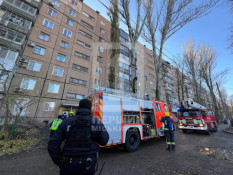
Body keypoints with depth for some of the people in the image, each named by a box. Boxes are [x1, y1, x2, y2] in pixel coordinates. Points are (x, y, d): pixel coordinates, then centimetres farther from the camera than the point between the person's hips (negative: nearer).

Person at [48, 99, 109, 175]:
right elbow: (104, 141, -6)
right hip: (87, 166, -1)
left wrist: (59, 162, 9)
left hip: (68, 166, 2)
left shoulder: (67, 121, -3)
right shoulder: (96, 122, -9)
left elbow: (52, 145, -2)